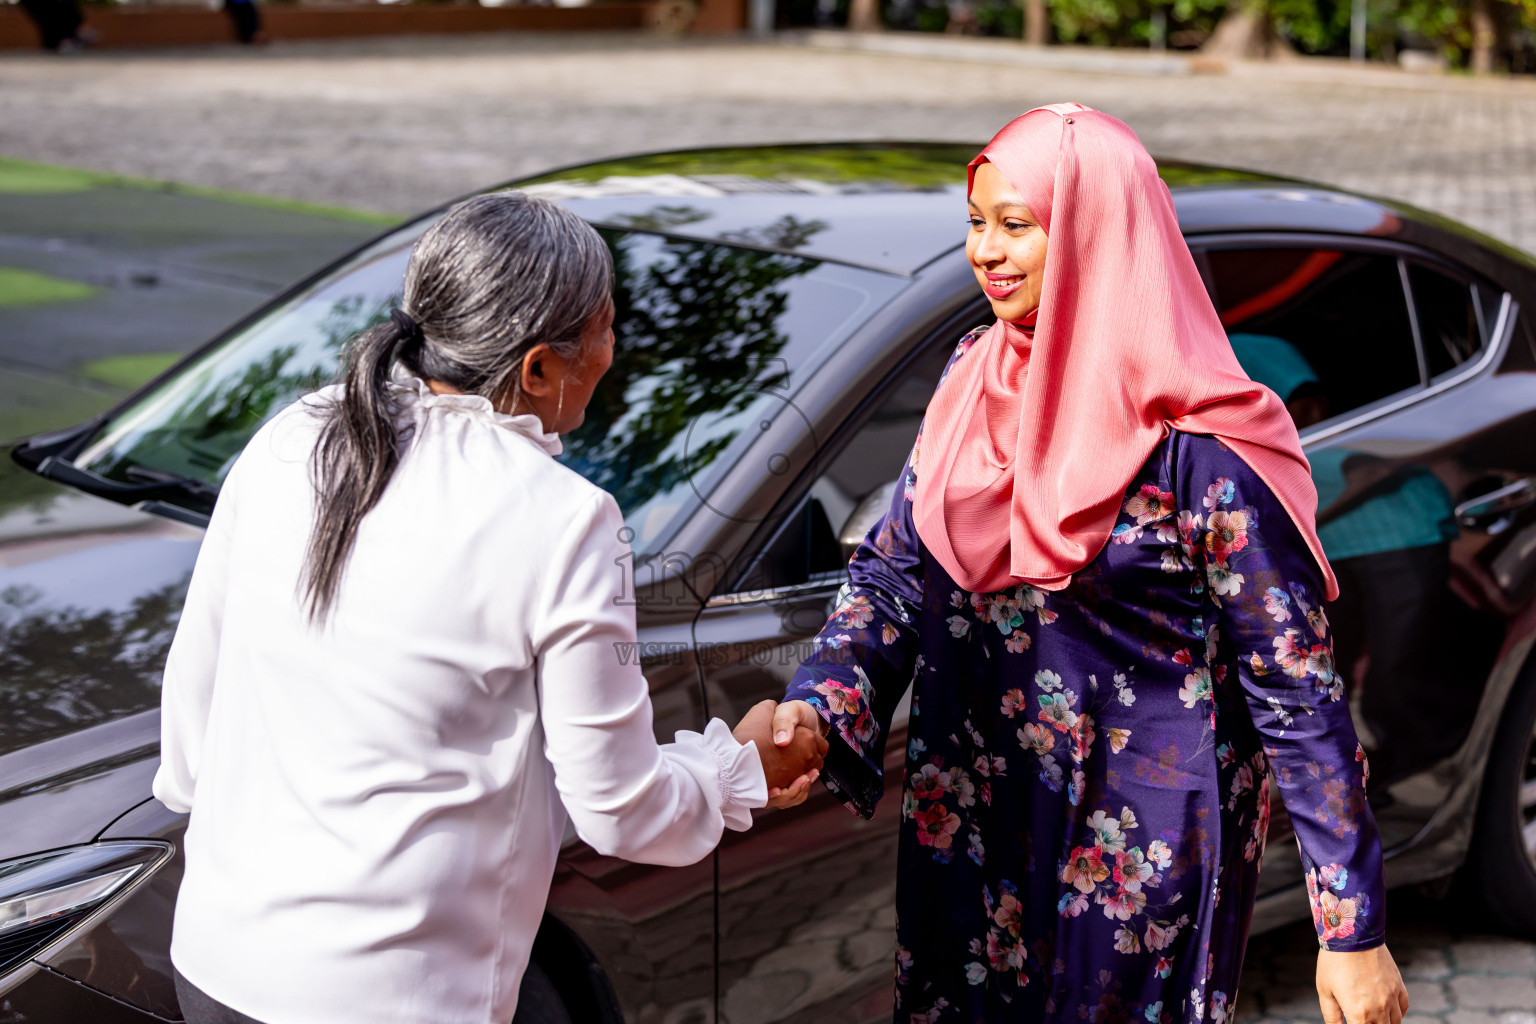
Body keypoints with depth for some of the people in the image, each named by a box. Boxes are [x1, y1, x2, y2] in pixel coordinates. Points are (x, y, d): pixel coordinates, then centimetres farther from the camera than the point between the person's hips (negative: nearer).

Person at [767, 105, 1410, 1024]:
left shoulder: (1198, 449, -19)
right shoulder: (977, 381, 0)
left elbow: (1298, 692, -16)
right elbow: (895, 570, 2)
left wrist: (1354, 931, -15)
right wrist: (816, 708, -17)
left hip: (1136, 855, -6)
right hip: (971, 835, 6)